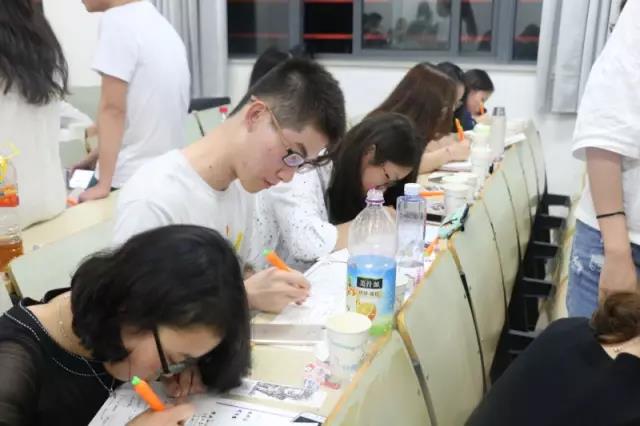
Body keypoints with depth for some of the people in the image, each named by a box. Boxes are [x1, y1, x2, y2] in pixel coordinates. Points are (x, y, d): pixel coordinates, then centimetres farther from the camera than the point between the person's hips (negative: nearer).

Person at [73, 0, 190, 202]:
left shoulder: (117, 20, -13)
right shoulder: (156, 20, 13)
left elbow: (113, 109, -16)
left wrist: (103, 185, -15)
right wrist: (96, 155, 20)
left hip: (131, 177, -8)